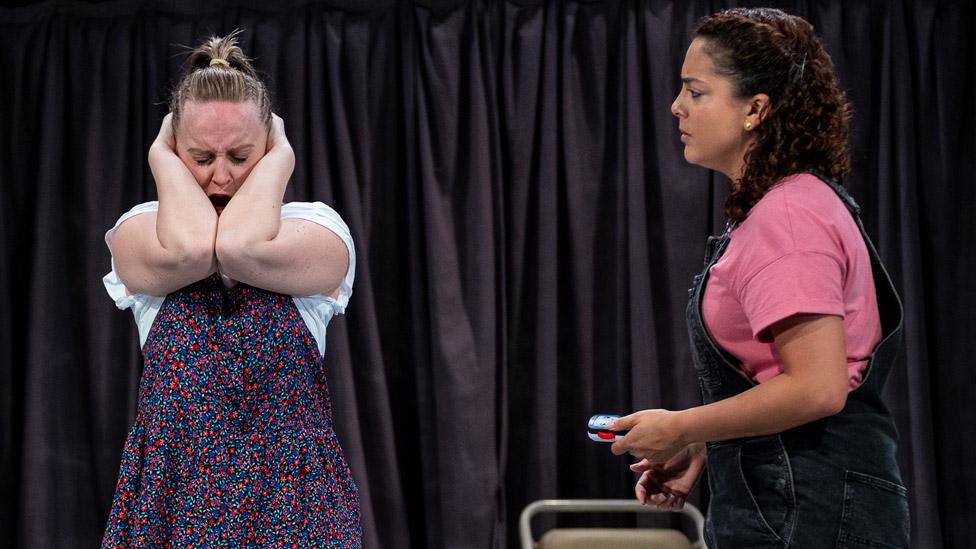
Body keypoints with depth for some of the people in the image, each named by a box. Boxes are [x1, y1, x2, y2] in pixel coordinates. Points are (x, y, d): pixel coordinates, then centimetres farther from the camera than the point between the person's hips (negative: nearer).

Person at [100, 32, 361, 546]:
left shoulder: (318, 225, 0)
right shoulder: (143, 228, 2)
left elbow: (242, 248, -21)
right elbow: (187, 250, -21)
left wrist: (278, 157, -6)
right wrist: (164, 158, -5)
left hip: (291, 483, 0)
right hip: (174, 479, 0)